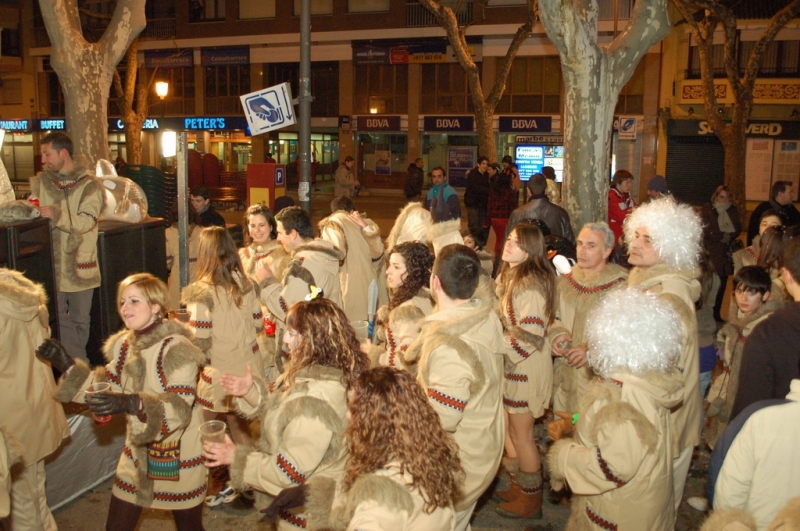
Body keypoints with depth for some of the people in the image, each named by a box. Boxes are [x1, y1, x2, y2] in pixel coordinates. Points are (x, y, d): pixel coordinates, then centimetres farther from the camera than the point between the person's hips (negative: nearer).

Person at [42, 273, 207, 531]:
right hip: (137, 451, 6)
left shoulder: (177, 349, -22)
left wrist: (133, 404, -44)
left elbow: (180, 406, -29)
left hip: (178, 457, -6)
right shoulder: (124, 345, 1)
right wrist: (68, 366, -6)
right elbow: (108, 388, 6)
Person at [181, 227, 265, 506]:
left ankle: (222, 484, 19)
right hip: (249, 365, 6)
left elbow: (201, 342, -20)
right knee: (239, 423, 20)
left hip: (221, 372, -6)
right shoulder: (245, 284, -3)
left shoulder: (202, 292, -18)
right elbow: (259, 325, 4)